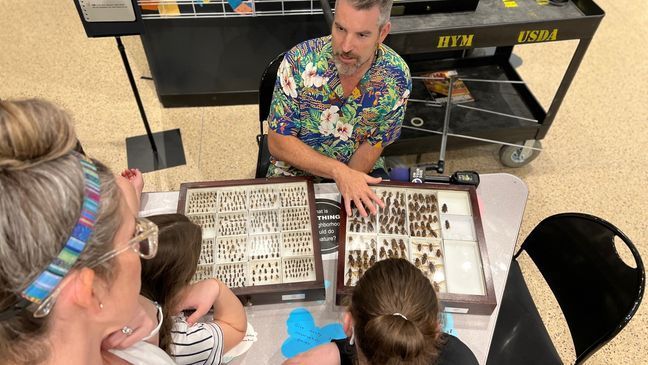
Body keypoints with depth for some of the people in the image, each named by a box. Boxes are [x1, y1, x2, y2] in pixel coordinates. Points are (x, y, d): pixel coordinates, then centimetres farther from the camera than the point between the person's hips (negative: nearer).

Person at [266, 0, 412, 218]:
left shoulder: (396, 77, -16)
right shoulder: (299, 62, -22)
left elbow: (373, 144, -4)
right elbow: (278, 142, -18)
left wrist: (349, 182, -20)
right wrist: (339, 172, -29)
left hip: (361, 171, 3)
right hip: (295, 171, -2)